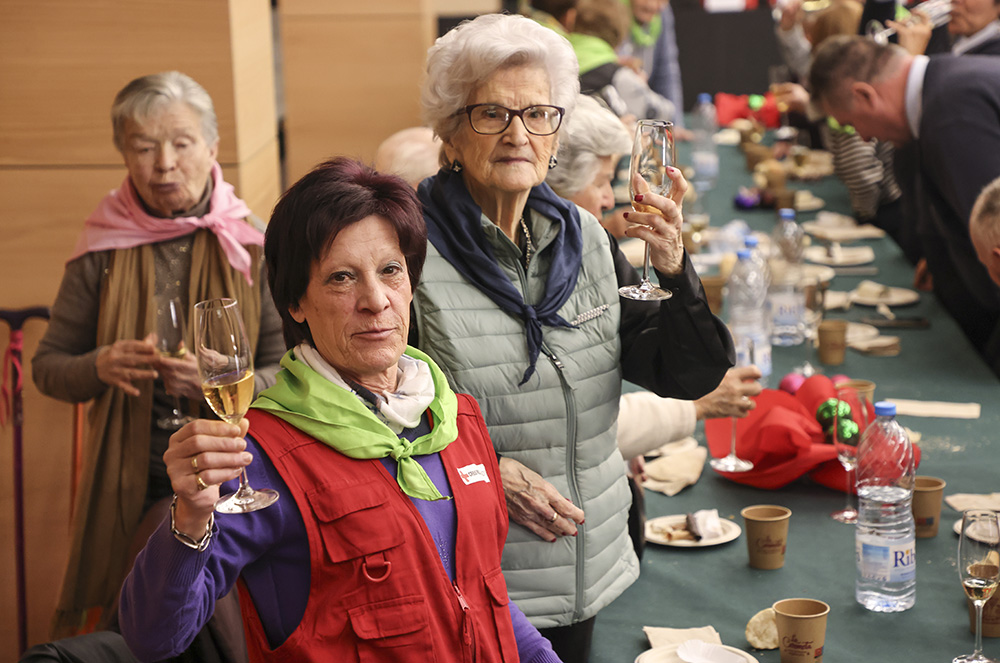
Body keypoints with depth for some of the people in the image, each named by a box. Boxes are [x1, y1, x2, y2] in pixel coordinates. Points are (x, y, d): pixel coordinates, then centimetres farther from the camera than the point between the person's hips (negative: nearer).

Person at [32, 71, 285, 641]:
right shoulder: (103, 252, 2)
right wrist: (100, 366, -13)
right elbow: (48, 368, 8)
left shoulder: (252, 245, -3)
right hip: (130, 490, 1)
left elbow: (288, 375, -3)